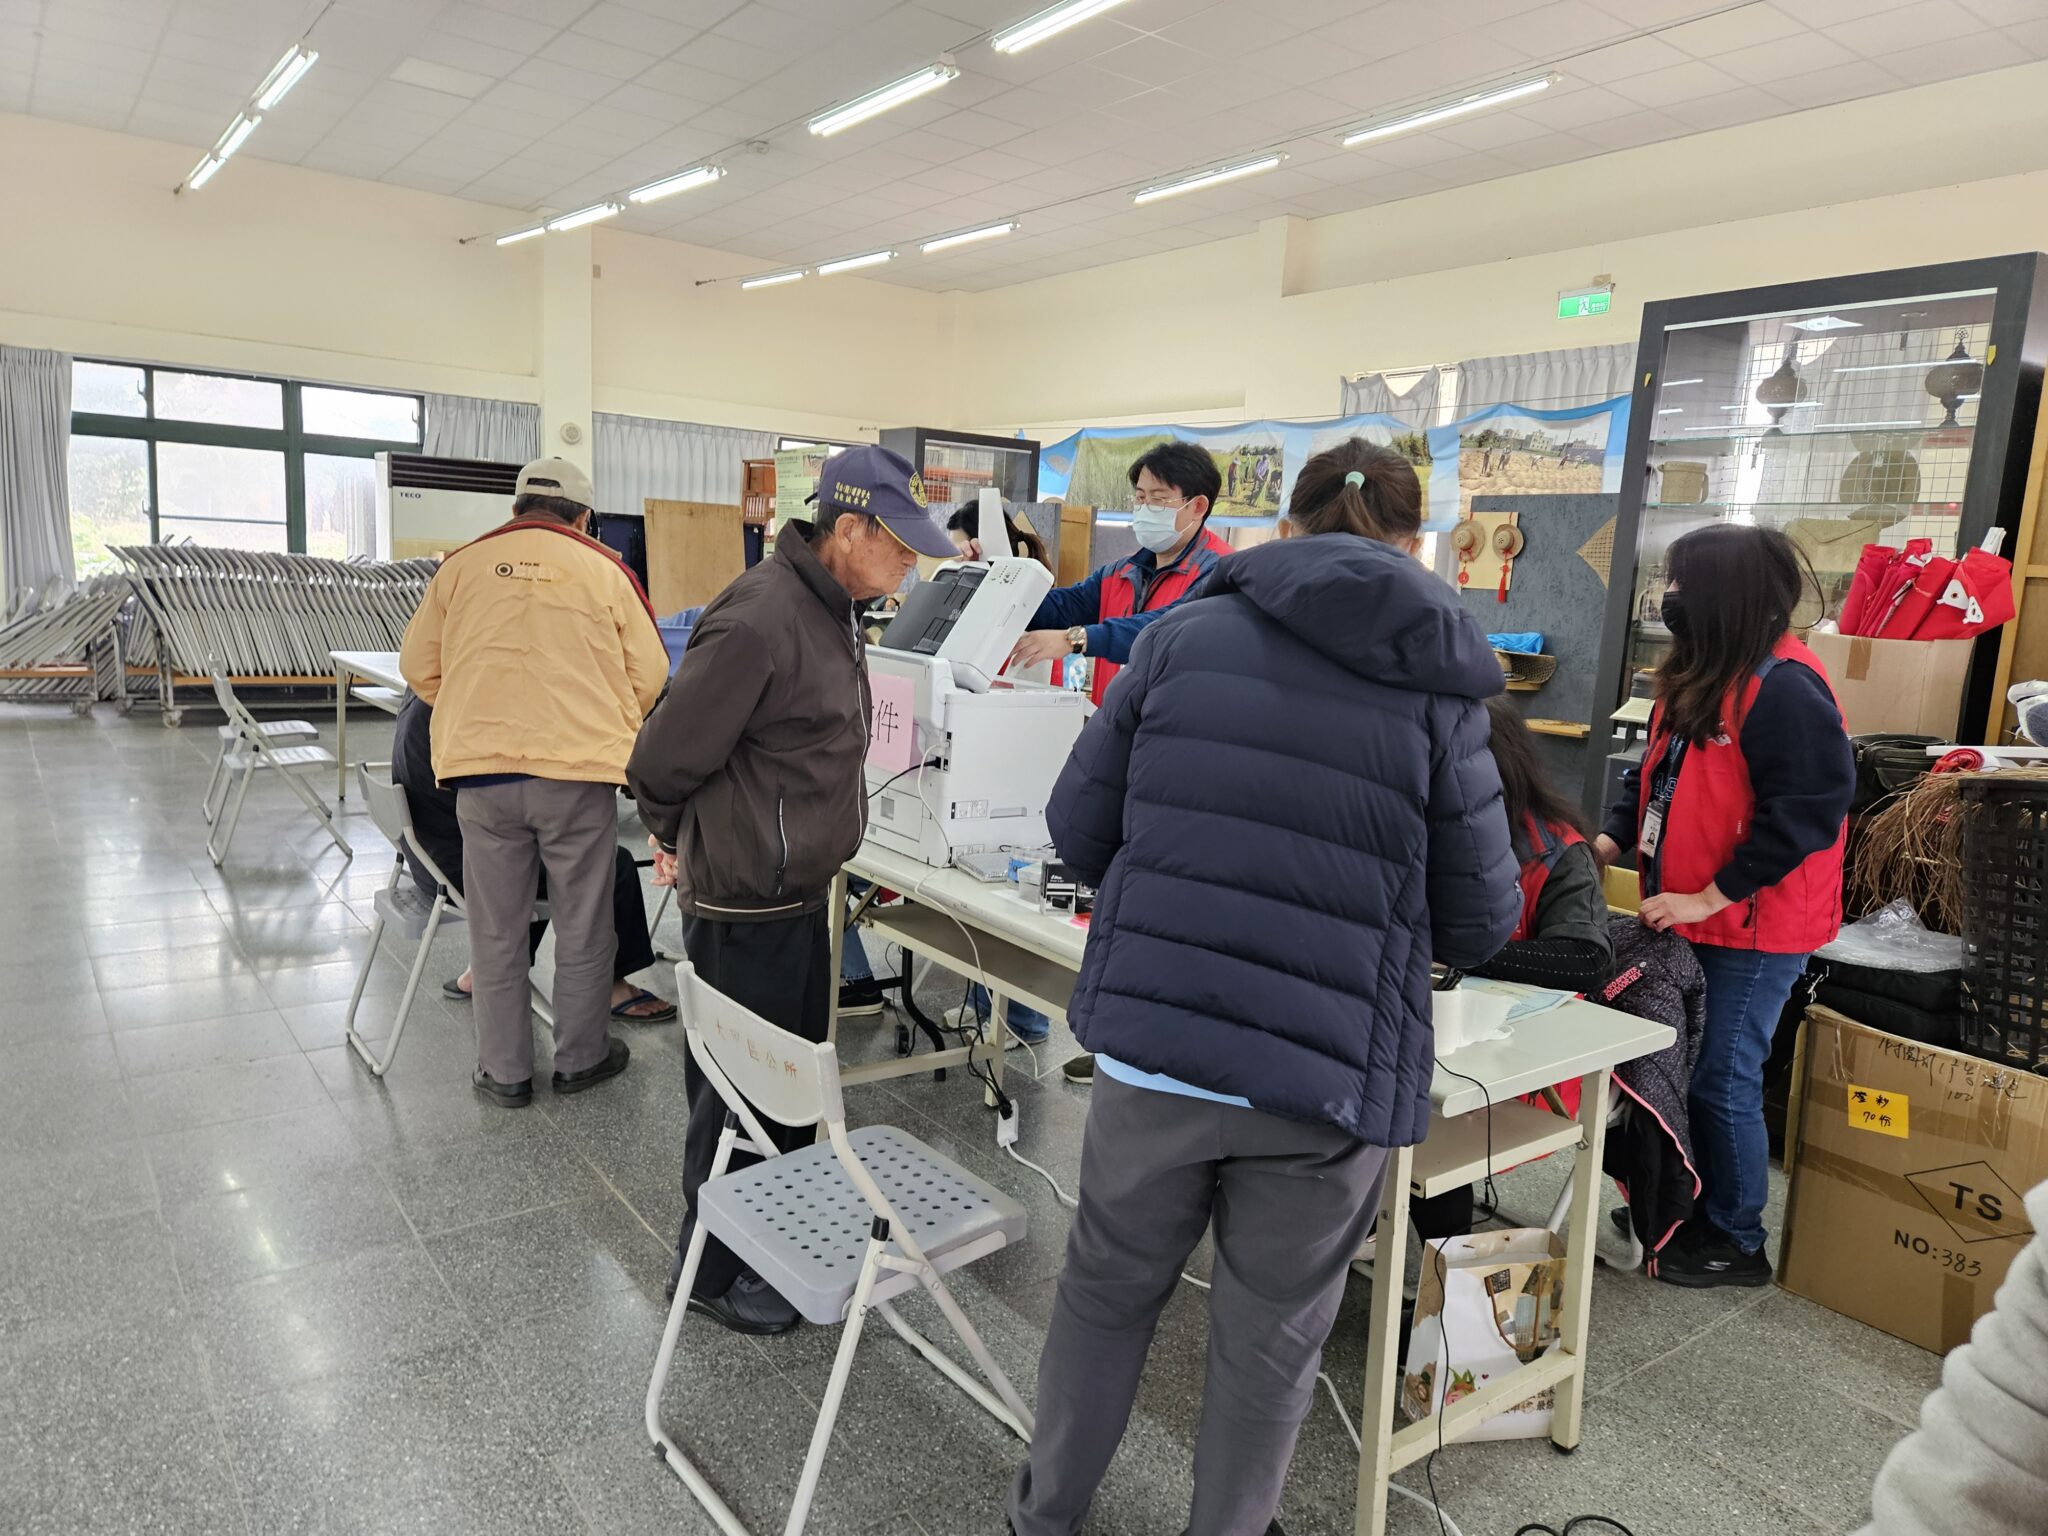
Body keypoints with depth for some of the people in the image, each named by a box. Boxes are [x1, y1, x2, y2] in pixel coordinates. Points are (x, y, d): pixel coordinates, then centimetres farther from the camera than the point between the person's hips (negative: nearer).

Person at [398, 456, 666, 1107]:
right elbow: (649, 674, 2)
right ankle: (580, 1059, 26)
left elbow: (418, 665, 10)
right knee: (582, 926, 13)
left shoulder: (463, 564, 5)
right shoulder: (604, 570, 1)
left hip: (481, 772, 2)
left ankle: (504, 1071, 23)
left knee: (496, 931, 12)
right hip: (579, 770, -1)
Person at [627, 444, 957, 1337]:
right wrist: (680, 841, -2)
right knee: (739, 1094, 7)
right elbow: (663, 759, -20)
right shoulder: (758, 624, -26)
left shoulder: (832, 609, 7)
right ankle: (708, 1269, 27)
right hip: (745, 909, -9)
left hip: (798, 893, 9)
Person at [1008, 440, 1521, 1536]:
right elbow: (1478, 926, 1)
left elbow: (1079, 829, 3)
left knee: (1106, 1288, 23)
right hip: (1324, 1078, -1)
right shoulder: (1438, 693, -2)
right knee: (1270, 1341, 18)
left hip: (1152, 1043, 2)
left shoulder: (1182, 637, 1)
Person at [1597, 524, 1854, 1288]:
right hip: (1692, 915, 9)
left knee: (1723, 1079, 1)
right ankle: (1692, 1215, 31)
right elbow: (1657, 775, 19)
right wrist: (1609, 840, 4)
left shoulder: (1785, 686, -20)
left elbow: (1806, 810, -23)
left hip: (1756, 924, -9)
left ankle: (1737, 1240, 19)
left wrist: (1710, 896, -20)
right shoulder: (1696, 672, 11)